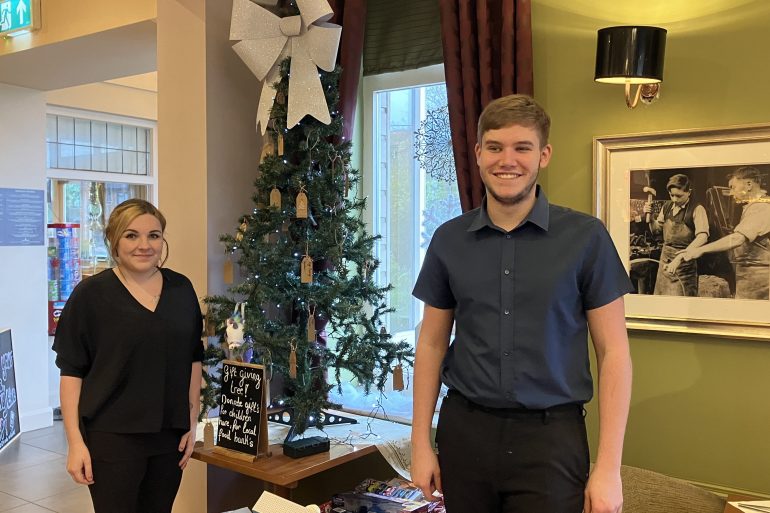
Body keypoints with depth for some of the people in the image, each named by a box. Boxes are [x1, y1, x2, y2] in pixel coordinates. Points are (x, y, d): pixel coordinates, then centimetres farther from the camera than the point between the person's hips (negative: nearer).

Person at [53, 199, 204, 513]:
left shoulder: (181, 289, 3)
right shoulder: (91, 294, -7)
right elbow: (71, 371, -6)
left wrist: (192, 421, 6)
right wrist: (75, 441, -10)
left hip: (170, 434, 4)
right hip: (112, 437, -3)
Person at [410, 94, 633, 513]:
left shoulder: (586, 237, -6)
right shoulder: (449, 239, 2)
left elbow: (613, 352, -5)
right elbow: (432, 344, 8)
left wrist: (609, 467, -8)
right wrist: (421, 442, 5)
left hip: (550, 435, -2)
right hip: (464, 431, 3)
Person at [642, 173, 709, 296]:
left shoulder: (697, 209, -13)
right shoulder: (667, 206, 6)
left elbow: (702, 236, -25)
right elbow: (656, 229, 18)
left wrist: (680, 258, -34)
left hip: (684, 261, -6)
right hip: (665, 258, 6)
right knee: (661, 295, 13)